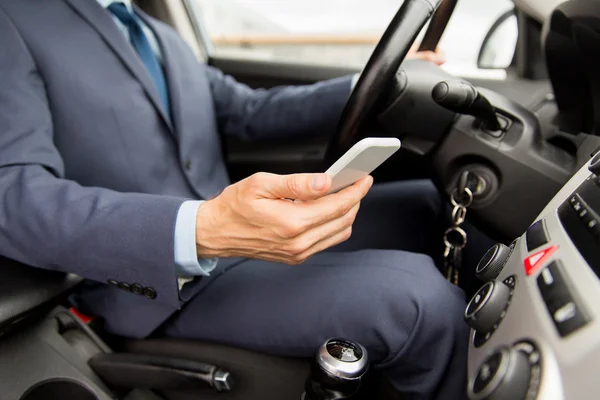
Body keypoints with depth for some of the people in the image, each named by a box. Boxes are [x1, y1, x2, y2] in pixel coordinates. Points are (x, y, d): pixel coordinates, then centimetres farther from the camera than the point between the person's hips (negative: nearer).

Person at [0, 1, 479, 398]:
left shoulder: (163, 38, 18)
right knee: (416, 294, -24)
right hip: (164, 282, -8)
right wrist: (199, 233, -38)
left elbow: (251, 110, 17)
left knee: (431, 201, 4)